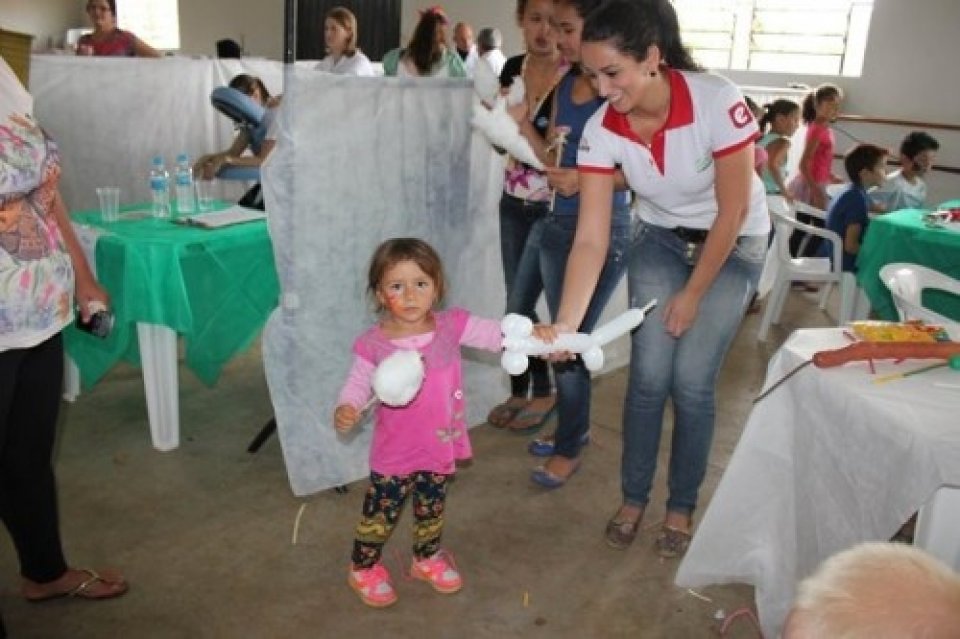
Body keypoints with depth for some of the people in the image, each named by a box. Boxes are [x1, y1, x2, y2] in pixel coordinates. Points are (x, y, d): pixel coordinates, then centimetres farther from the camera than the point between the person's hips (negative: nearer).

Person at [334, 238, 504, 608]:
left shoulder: (452, 326, -11)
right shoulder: (373, 345, -17)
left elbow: (496, 335, -13)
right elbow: (357, 384, -11)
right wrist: (346, 410, -32)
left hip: (440, 447, 3)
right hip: (395, 453, -3)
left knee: (431, 511, 25)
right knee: (380, 514, 13)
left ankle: (427, 558, 51)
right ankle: (364, 569, 39)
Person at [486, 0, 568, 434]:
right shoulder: (513, 68, 3)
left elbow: (559, 161, -20)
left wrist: (522, 122, -26)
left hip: (551, 210, -6)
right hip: (513, 203, 6)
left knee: (520, 307, -5)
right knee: (517, 304, 11)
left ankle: (545, 393, 16)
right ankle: (519, 391, 26)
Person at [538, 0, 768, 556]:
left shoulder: (718, 101, -30)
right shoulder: (602, 130, -21)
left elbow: (732, 212, -21)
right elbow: (591, 240, -23)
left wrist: (693, 294, -13)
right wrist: (565, 325, -33)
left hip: (733, 245, -2)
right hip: (662, 242, 3)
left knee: (691, 381, -6)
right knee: (649, 376, -3)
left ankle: (682, 508, 17)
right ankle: (633, 499, 19)